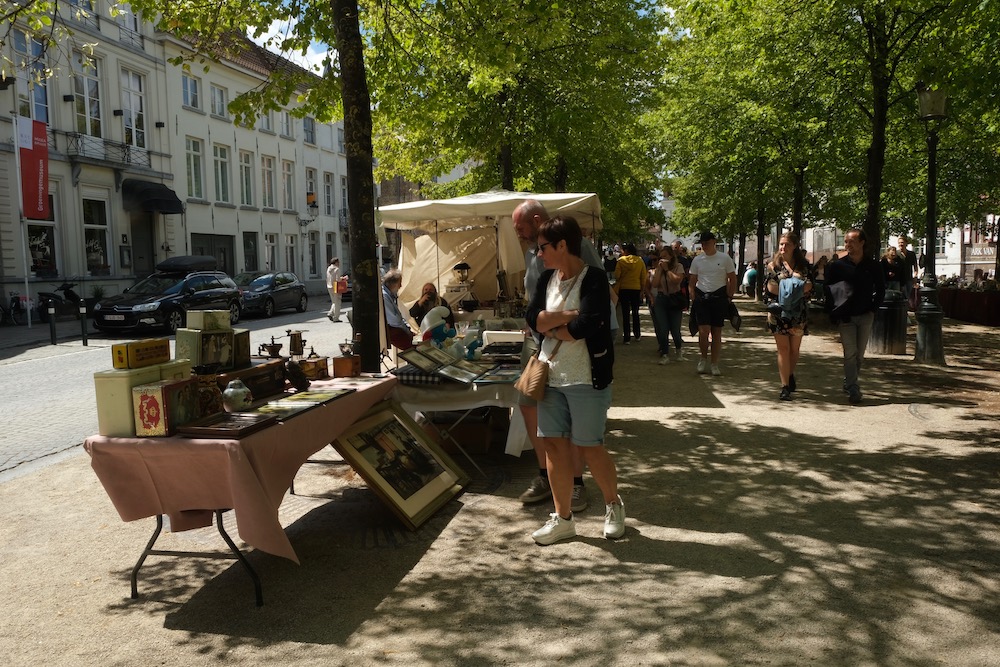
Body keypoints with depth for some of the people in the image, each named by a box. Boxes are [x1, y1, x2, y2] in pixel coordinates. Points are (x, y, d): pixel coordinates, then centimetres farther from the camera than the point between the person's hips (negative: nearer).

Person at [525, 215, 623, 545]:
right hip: (550, 375, 6)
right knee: (555, 445, 7)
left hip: (586, 379, -6)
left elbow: (586, 325, -24)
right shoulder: (547, 279, 9)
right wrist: (569, 315, -16)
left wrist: (551, 327, -8)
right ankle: (563, 518, 20)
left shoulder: (593, 278, -12)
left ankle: (613, 505, 28)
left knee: (589, 447, 2)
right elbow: (532, 318, -4)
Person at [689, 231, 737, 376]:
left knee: (717, 333, 5)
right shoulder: (697, 260, 6)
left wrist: (729, 297, -1)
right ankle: (704, 358, 13)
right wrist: (693, 299, 3)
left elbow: (733, 279, 6)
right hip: (702, 297, 1)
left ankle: (715, 365, 14)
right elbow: (692, 281, 12)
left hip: (719, 298, -1)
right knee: (703, 331, -11)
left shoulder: (725, 259, 0)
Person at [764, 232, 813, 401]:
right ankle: (785, 386, -4)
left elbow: (809, 286, 0)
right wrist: (797, 290, -12)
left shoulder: (803, 265, 8)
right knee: (783, 348, -6)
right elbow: (770, 288, -4)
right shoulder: (773, 265, 5)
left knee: (794, 349, 8)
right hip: (779, 313, -2)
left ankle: (790, 375, 33)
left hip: (798, 313, 2)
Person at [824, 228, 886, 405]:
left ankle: (849, 383, 25)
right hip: (845, 317, -2)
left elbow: (881, 290, 12)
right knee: (850, 353, -9)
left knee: (860, 354, 8)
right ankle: (852, 389, -8)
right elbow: (828, 290, 3)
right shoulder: (837, 265, -1)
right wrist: (833, 313, -5)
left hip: (865, 316, 2)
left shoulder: (873, 266, 2)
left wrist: (872, 308, 1)